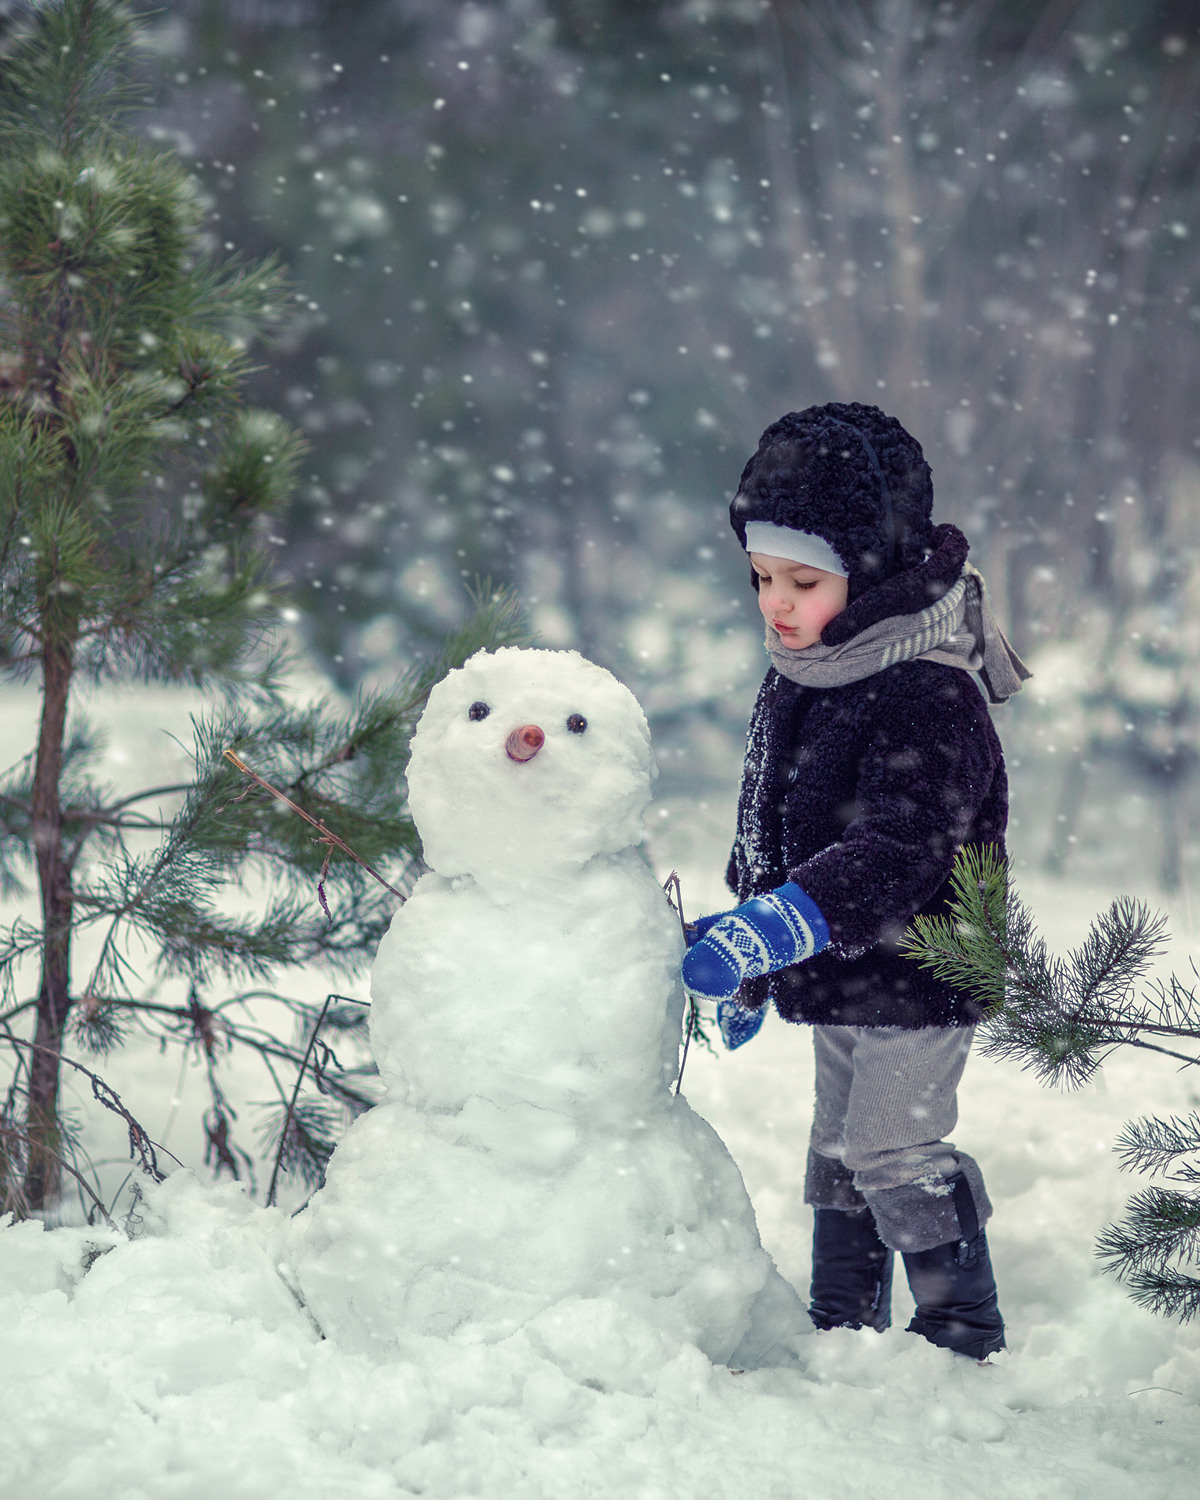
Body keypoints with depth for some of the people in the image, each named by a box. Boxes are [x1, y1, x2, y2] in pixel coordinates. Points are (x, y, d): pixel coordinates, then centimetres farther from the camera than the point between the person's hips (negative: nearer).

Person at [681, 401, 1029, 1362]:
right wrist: (751, 966, 20)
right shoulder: (799, 681, 5)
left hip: (917, 977, -9)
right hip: (836, 978, 9)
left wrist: (756, 935, -39)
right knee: (839, 1151, 18)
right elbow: (768, 835, 16)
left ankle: (966, 1334, 13)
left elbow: (895, 856, -34)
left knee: (896, 1152, -3)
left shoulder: (930, 697, -24)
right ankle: (843, 1327, 32)